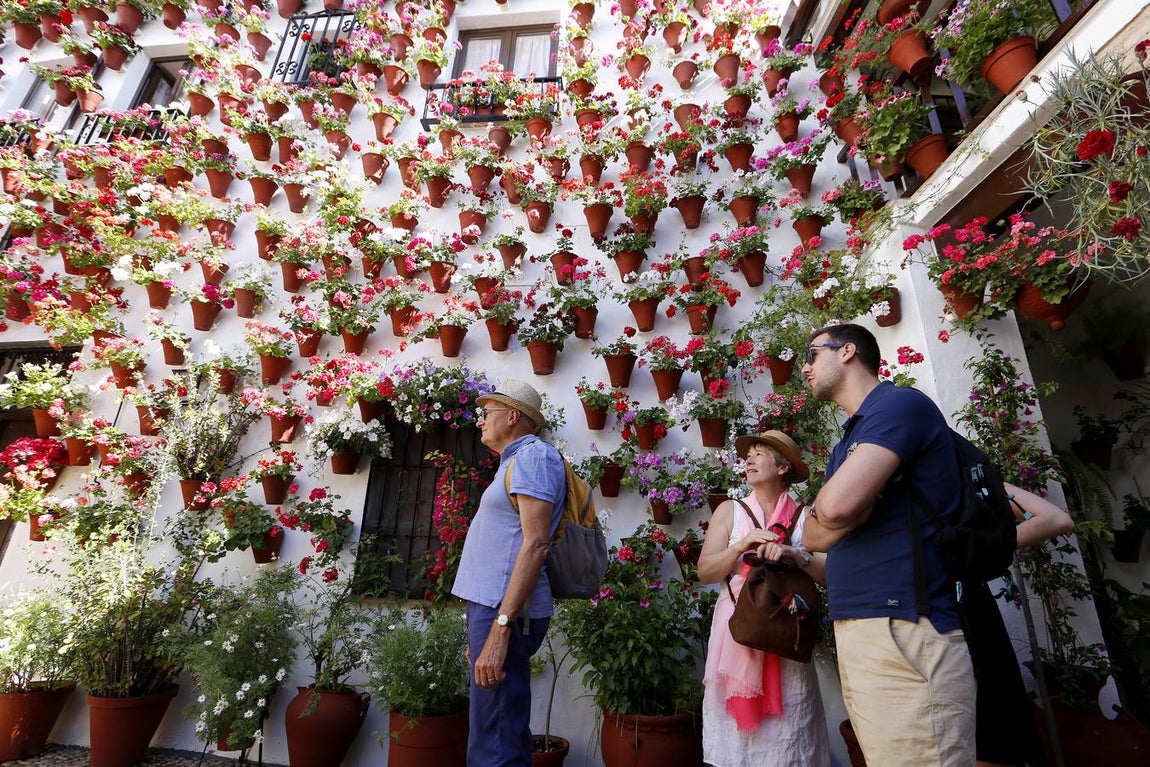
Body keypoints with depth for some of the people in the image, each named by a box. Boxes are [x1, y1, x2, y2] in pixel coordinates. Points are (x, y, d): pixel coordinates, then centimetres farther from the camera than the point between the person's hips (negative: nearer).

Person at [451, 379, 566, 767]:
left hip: (506, 611, -10)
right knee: (508, 735, 18)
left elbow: (534, 544, -19)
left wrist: (499, 627, -23)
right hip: (492, 605, 10)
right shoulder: (515, 462, 21)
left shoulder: (533, 455, -9)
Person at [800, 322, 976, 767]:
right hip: (855, 630, 9)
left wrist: (825, 502, -1)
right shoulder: (847, 443, 21)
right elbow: (813, 536, 16)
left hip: (904, 632, -9)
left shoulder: (900, 404, -8)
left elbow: (836, 506, -23)